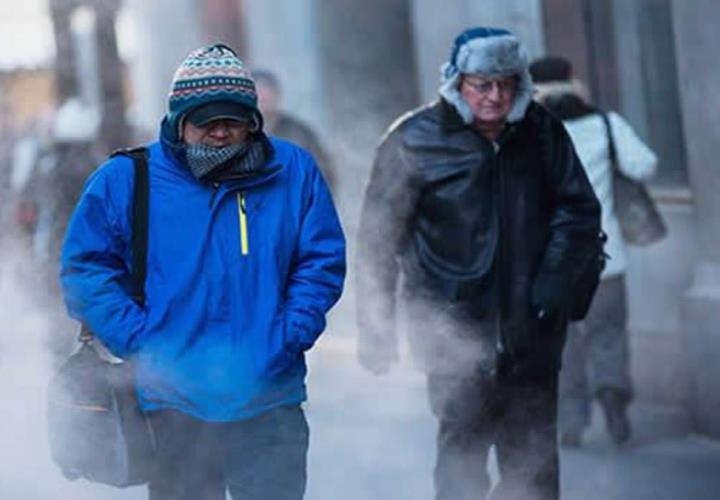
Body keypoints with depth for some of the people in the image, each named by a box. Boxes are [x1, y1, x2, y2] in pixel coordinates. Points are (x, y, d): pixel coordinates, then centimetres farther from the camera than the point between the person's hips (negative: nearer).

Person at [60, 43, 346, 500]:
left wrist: (287, 339, -8)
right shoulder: (125, 180, -2)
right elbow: (85, 270, 0)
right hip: (173, 405, 0)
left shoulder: (295, 172, 2)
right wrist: (141, 343, -11)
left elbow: (322, 262, 5)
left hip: (270, 397, 1)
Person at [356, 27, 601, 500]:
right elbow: (379, 237, -3)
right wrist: (377, 326, -5)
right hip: (455, 328, -3)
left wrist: (555, 280, -6)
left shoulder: (543, 133, 2)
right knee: (464, 441, -8)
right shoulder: (415, 141, -6)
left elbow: (580, 211, 9)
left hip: (530, 327, 3)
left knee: (533, 457, 11)